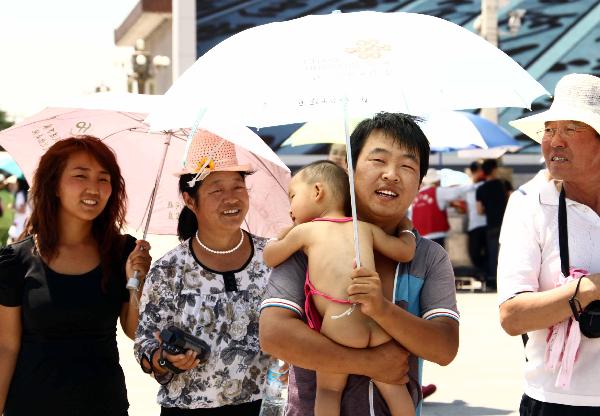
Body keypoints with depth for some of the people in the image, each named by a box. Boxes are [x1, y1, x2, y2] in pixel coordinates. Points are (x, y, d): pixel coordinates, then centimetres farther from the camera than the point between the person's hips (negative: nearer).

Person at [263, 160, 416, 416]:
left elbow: (270, 258, 28)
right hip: (378, 321, 3)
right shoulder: (366, 228, 23)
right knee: (392, 386, 15)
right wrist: (406, 230, 43)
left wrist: (283, 235, 47)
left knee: (328, 389, 13)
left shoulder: (304, 230, 16)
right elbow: (406, 252, 22)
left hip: (340, 321, -3)